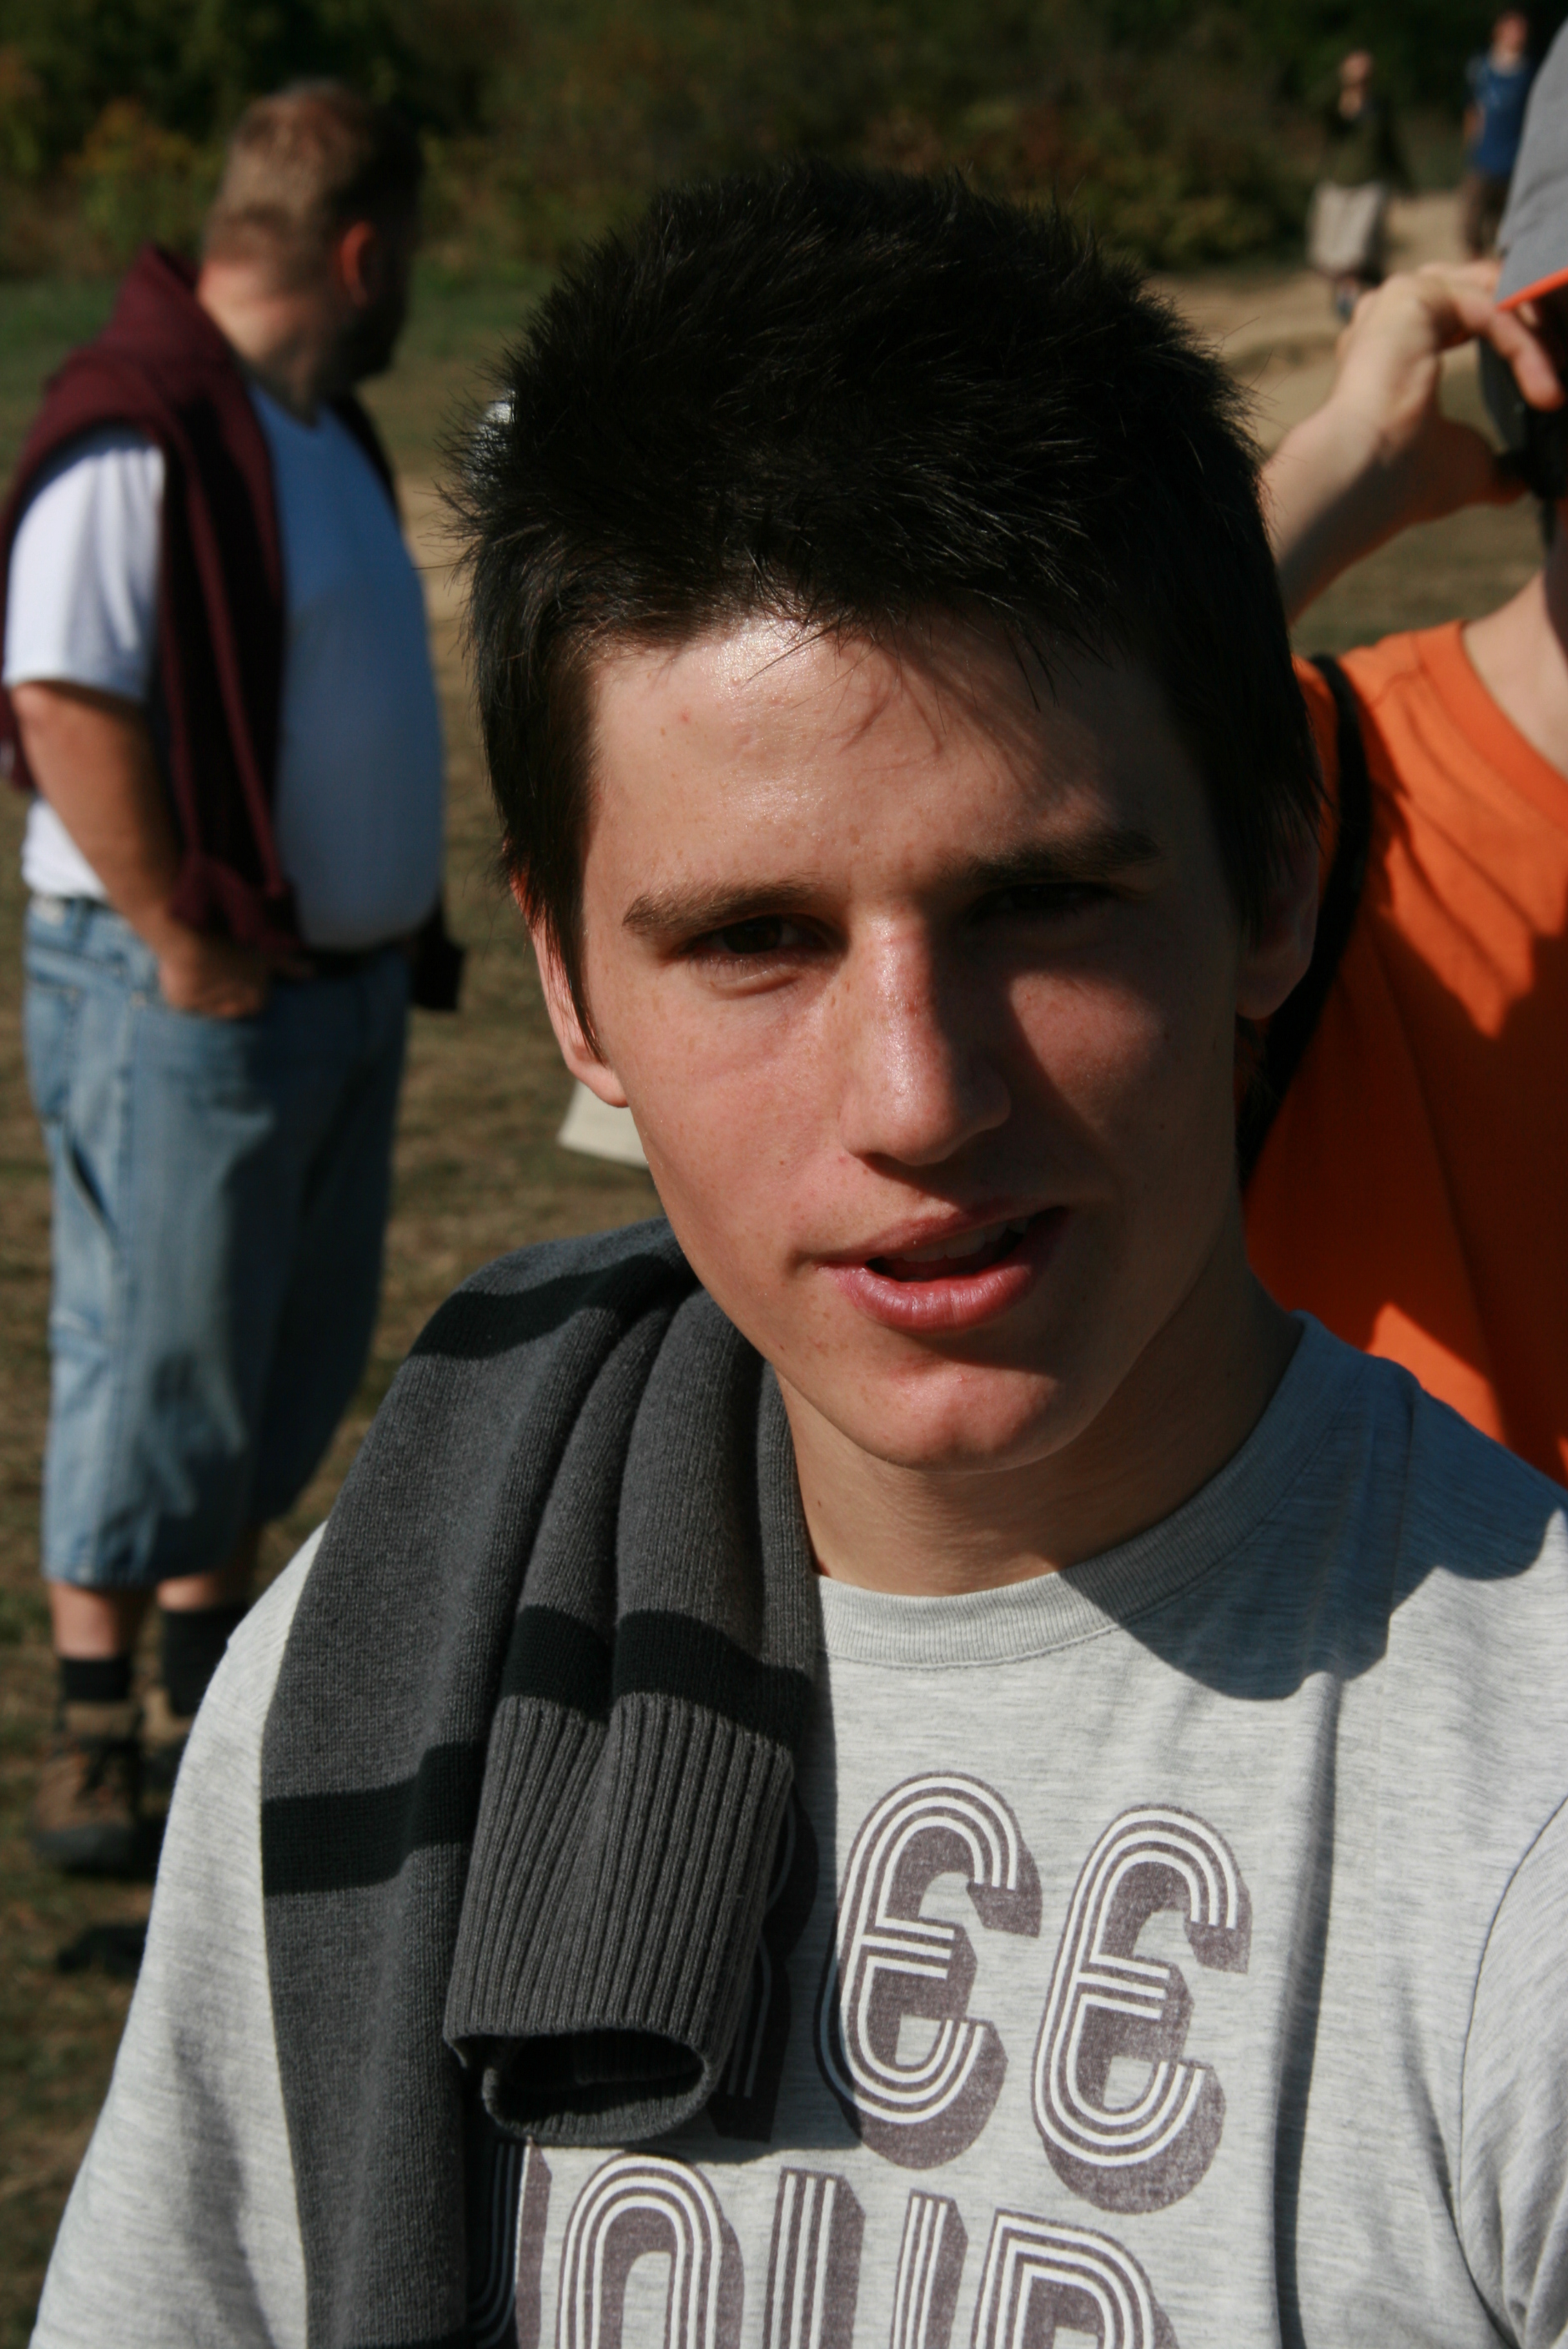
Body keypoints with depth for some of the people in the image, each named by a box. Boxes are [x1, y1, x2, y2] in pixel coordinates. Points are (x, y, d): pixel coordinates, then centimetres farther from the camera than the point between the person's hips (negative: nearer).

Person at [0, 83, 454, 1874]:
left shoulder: (317, 421, 14)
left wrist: (395, 923, 16)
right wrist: (186, 945, -22)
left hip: (346, 974, 10)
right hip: (189, 988, -9)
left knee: (294, 1361, 16)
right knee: (153, 1362, -2)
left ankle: (211, 1693, 29)